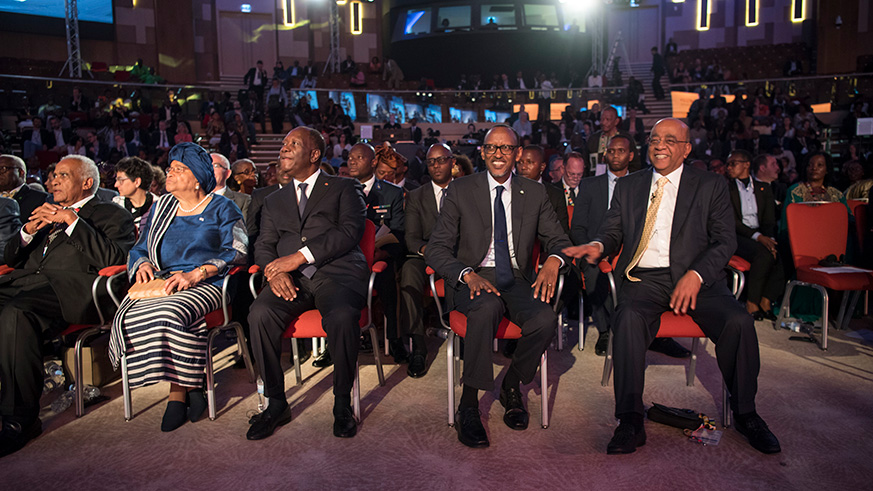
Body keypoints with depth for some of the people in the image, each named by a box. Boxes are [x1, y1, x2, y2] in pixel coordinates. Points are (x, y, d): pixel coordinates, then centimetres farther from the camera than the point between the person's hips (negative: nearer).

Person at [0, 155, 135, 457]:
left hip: (67, 288, -6)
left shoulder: (112, 216, 12)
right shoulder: (47, 213, 32)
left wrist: (72, 220, -7)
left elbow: (114, 259, -7)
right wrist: (29, 230, 9)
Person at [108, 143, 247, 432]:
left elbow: (237, 252, -6)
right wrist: (142, 264, -1)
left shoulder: (222, 208, 7)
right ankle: (187, 388, -17)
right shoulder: (161, 207, 24)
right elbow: (140, 248, 24)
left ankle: (178, 391, -17)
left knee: (171, 314, -36)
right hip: (162, 283, 5)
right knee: (129, 318, -26)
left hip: (206, 286, -5)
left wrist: (195, 275, -18)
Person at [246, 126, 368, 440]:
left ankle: (342, 403, -14)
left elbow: (350, 231, -5)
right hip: (292, 282, 4)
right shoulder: (274, 202, 27)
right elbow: (263, 246, 17)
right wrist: (274, 271, -8)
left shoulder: (345, 188, 12)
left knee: (342, 317, -35)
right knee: (260, 314, -27)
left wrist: (299, 256, -13)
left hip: (336, 273, -3)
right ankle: (276, 403, -10)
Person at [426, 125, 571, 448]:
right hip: (473, 280, -2)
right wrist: (469, 275, -23)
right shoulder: (460, 191, 2)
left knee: (545, 319, -29)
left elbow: (557, 240, 10)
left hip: (518, 281, 3)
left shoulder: (535, 194, 10)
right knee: (487, 306, -37)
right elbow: (436, 249, -4)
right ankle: (468, 406, -23)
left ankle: (511, 386, 1)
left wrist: (553, 261, -16)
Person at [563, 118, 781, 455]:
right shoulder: (627, 186, 18)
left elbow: (726, 240, 3)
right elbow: (612, 231, 14)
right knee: (629, 317, -32)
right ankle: (630, 422, -25)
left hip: (697, 278, 0)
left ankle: (745, 414, -2)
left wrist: (696, 275, -15)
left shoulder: (711, 186, 11)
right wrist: (598, 245, -12)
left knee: (739, 321, -26)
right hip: (643, 278, 0)